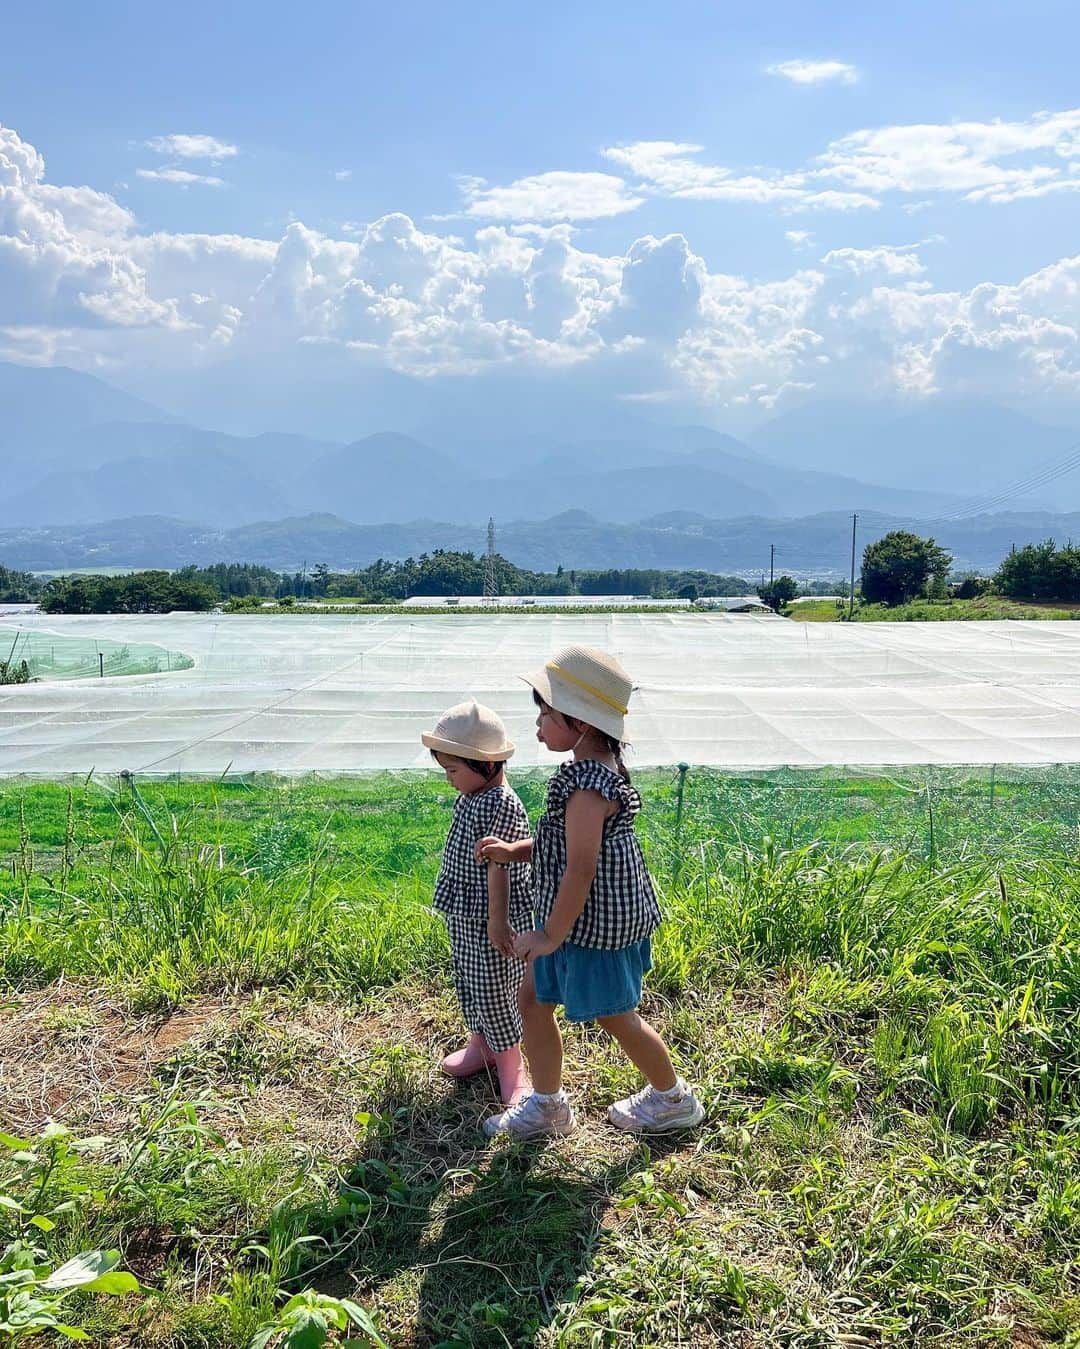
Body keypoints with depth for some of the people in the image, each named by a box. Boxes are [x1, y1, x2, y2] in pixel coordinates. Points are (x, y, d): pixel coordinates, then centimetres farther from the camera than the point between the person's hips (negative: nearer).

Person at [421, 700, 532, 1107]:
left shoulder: (501, 805, -24)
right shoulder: (469, 798, 4)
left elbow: (498, 866, -24)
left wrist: (497, 921, -22)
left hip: (490, 919, -9)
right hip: (464, 915, 9)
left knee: (493, 992, 1)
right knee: (468, 985, 21)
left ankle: (511, 1064, 18)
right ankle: (481, 1045, 39)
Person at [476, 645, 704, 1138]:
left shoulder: (588, 787, -28)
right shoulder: (596, 769, 4)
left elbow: (581, 869, -28)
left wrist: (552, 934, -19)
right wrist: (513, 850, 4)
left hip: (594, 924, -10)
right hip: (578, 918, 10)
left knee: (616, 1017, 11)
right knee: (533, 999, 16)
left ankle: (673, 1100, 33)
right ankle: (546, 1104, 31)